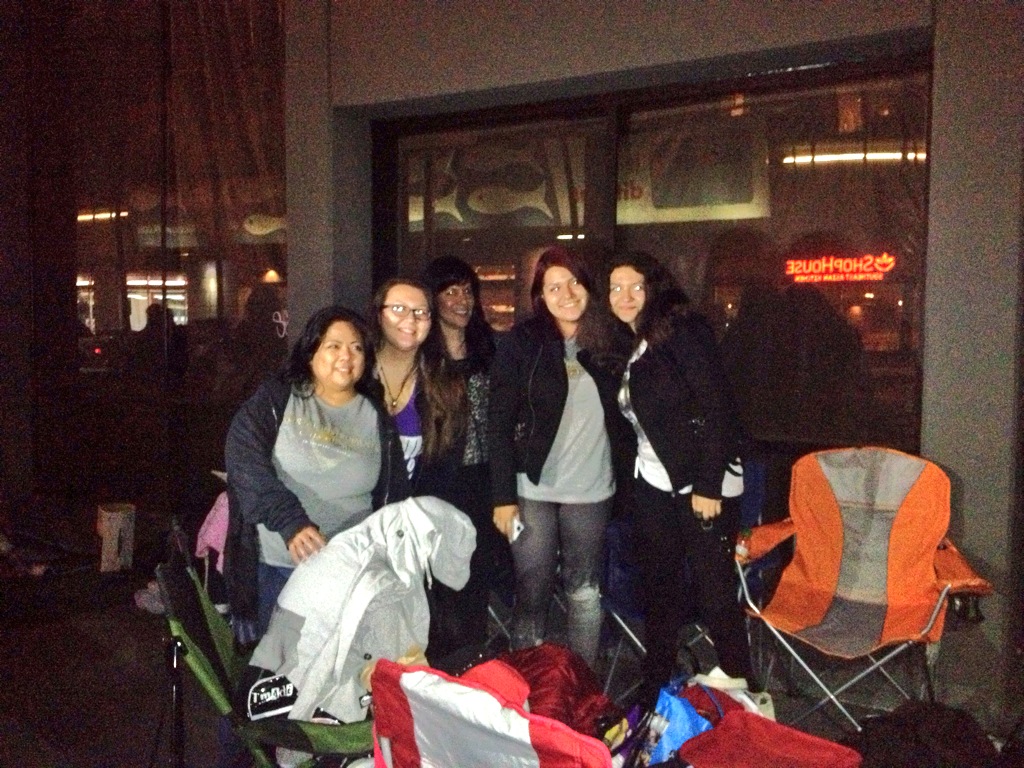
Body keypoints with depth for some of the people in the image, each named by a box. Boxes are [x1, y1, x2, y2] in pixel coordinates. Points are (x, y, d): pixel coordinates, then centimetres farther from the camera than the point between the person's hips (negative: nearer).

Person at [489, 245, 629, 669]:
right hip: (534, 489, -3)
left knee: (585, 592, 11)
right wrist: (503, 496, -11)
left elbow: (621, 414, 14)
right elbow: (501, 423, -6)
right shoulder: (521, 343, -4)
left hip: (591, 489, 3)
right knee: (532, 594, 2)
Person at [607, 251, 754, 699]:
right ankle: (656, 692, 25)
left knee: (715, 594, -2)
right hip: (654, 489, 7)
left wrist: (707, 486, -19)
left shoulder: (682, 330, -9)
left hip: (703, 486, -7)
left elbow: (716, 407, -16)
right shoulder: (629, 350, 14)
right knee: (659, 595, 13)